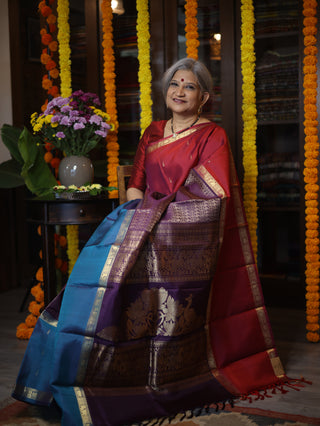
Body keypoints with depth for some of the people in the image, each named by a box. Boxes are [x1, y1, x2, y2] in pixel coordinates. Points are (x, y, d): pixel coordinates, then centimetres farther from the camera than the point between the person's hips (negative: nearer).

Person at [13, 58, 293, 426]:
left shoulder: (212, 136, 0)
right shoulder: (152, 133, 18)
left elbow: (212, 196, -9)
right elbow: (135, 184, 16)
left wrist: (158, 213, -12)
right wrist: (141, 212, -5)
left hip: (188, 232, -6)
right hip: (151, 227, 6)